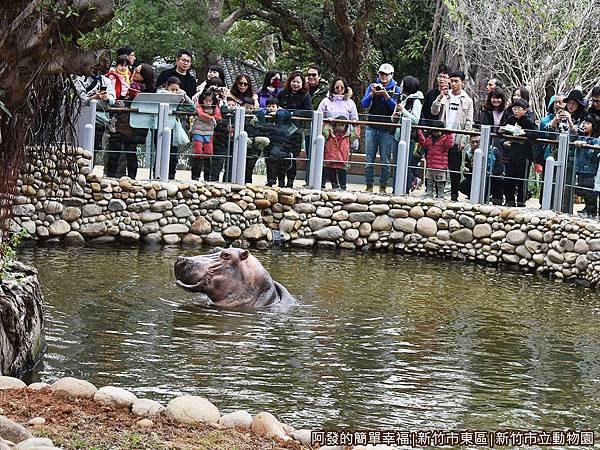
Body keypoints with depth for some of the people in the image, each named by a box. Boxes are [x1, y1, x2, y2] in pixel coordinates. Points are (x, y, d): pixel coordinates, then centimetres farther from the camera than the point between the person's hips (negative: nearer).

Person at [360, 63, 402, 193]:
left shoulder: (396, 89, 5)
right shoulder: (373, 86, 10)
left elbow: (396, 107, -6)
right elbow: (364, 104, 2)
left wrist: (386, 96, -18)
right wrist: (372, 94, -13)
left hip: (387, 129, -2)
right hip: (372, 127, 2)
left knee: (385, 160, -1)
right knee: (369, 159, 0)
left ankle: (383, 186, 5)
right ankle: (369, 186, 4)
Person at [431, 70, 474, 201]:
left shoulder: (467, 100, 5)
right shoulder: (445, 96, 9)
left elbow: (468, 122, 3)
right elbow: (434, 112, -1)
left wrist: (463, 141, -4)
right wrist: (440, 97, -15)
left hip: (457, 140, -1)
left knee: (455, 170, 1)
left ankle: (454, 196, 6)